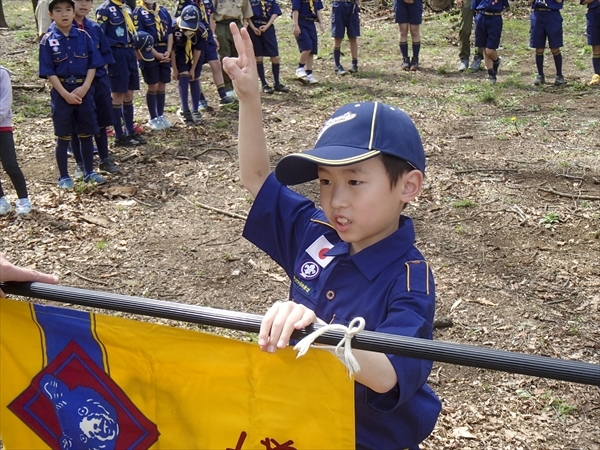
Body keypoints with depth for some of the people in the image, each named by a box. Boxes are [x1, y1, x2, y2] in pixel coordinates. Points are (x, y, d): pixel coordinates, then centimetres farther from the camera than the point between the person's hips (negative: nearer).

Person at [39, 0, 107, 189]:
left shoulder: (84, 36, 0)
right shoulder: (48, 40, -6)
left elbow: (93, 64, 0)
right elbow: (49, 72, -8)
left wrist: (84, 88, -11)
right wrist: (65, 94, -15)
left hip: (83, 90, 2)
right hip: (61, 92, -2)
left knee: (86, 134, 10)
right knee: (63, 136, 4)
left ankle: (89, 172, 23)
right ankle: (64, 176, 14)